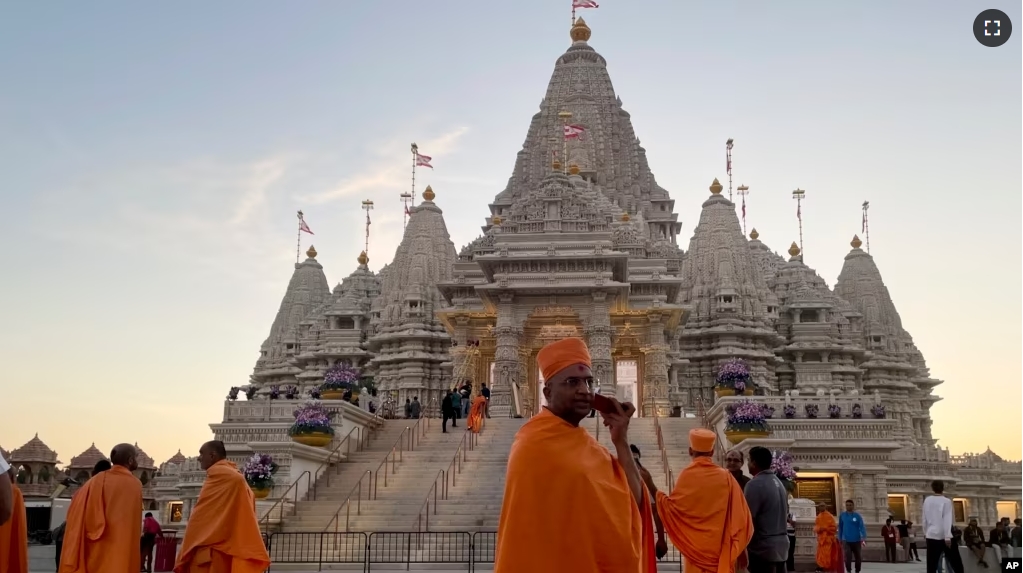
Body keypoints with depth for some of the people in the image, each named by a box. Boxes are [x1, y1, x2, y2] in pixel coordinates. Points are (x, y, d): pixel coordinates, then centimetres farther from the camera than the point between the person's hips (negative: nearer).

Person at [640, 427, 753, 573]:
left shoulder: (687, 475, -8)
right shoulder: (726, 477, 0)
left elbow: (670, 507, -10)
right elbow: (740, 517, 1)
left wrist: (650, 486, 0)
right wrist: (741, 551, 8)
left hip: (697, 550, -2)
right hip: (722, 551, 2)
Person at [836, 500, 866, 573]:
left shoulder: (858, 516, -3)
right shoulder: (842, 515, 2)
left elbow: (862, 527, -12)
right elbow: (840, 528, 10)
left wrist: (864, 538, -25)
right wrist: (840, 539, 11)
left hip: (856, 540, 0)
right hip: (846, 541, 0)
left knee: (859, 558, 9)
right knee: (848, 557, -16)